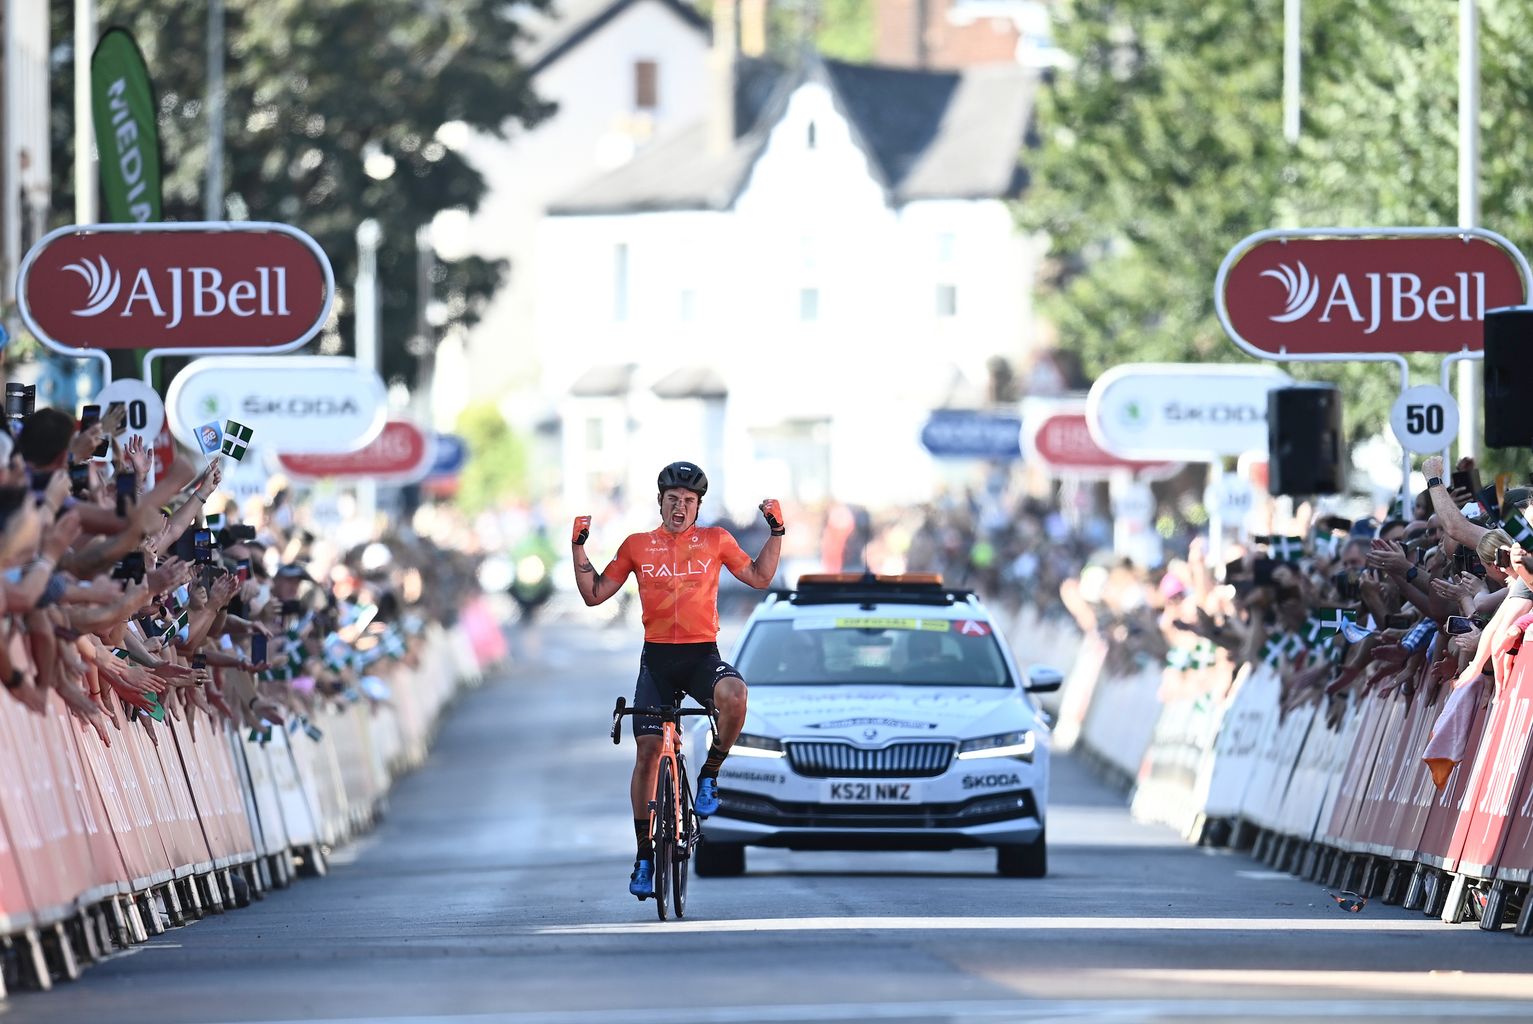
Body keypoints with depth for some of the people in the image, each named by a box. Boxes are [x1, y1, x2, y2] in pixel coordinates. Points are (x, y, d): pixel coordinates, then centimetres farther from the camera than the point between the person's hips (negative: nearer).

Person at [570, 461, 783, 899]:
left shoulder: (715, 540, 7)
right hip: (657, 658, 1)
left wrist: (777, 531, 4)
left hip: (703, 656, -1)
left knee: (733, 694, -35)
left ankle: (709, 776, -10)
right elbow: (594, 594, 11)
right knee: (648, 750, -5)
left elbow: (759, 577, 14)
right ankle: (644, 856, 4)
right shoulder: (637, 546, 8)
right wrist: (578, 548, 1)